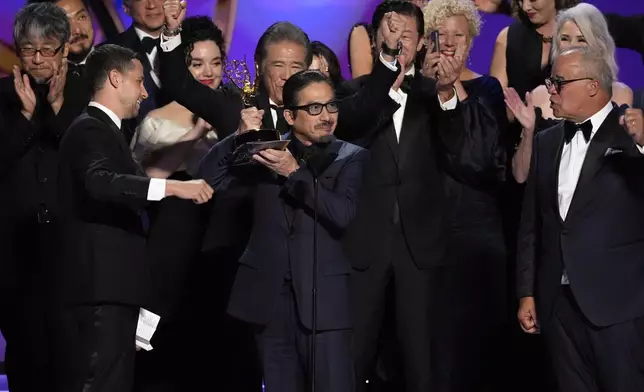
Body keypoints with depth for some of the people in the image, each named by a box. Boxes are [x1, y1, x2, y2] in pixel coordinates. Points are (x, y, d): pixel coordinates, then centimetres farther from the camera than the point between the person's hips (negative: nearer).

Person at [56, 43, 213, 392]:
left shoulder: (102, 129, 22)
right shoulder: (91, 129, -10)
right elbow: (99, 182, -30)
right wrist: (171, 186, -36)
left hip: (109, 286, 10)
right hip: (102, 286, -10)